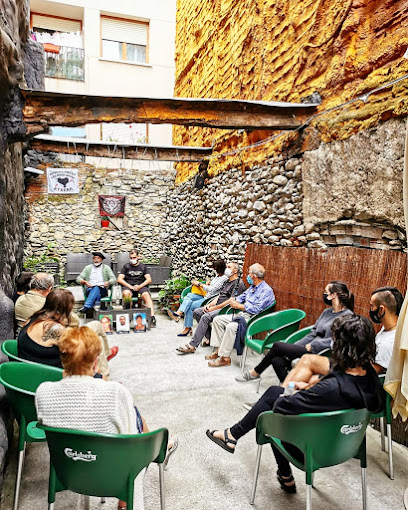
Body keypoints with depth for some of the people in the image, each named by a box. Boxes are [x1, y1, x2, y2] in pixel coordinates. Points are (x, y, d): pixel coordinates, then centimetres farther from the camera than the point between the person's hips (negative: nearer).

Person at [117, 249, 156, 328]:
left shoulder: (143, 266, 18)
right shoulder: (126, 266, 17)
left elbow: (149, 279, 7)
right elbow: (119, 279, 7)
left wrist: (140, 286, -11)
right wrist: (130, 286, -8)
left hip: (141, 286, 0)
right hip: (129, 287, 0)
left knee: (146, 295, -34)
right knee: (125, 293, -36)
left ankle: (152, 317, -45)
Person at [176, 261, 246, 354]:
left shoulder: (238, 283, -9)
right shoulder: (227, 282, 24)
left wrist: (213, 308, -17)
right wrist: (209, 304, 3)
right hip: (217, 307, 10)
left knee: (206, 317, -30)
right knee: (197, 312, -2)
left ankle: (192, 346, -28)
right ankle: (210, 337, -1)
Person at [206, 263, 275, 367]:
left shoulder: (266, 290, -14)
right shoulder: (252, 287, 16)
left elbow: (256, 309, -22)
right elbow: (242, 297, 25)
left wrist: (238, 306, -15)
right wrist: (234, 301, 0)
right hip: (241, 315, 10)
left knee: (231, 327, -33)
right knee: (217, 320, 4)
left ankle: (225, 358, -22)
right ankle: (218, 350, 4)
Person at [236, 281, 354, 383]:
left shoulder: (347, 316, -8)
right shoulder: (326, 312, 19)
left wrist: (312, 346, -17)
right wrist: (293, 347, 5)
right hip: (310, 348, 8)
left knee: (277, 346, -11)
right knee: (277, 361, -16)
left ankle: (255, 373, 7)